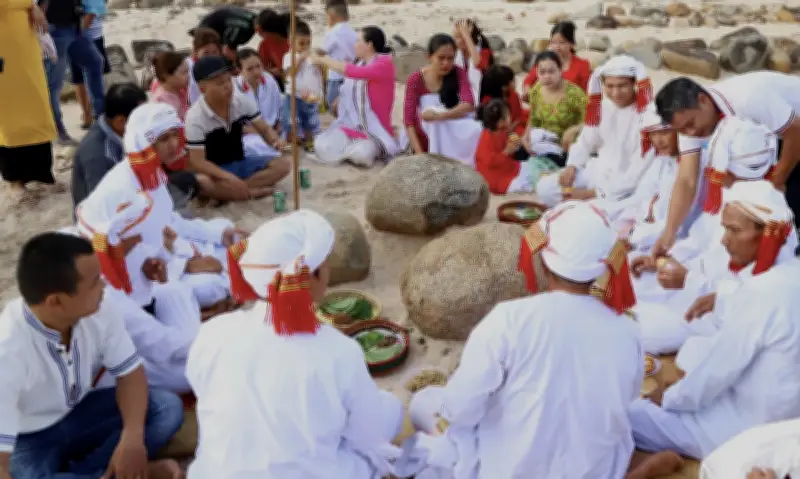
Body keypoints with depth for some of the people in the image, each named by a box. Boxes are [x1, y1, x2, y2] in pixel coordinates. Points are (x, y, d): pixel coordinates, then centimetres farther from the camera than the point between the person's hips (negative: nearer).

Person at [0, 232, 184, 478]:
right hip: (26, 440, -5)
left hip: (77, 414, 5)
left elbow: (130, 372, -6)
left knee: (168, 407, -14)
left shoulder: (99, 309, -19)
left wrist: (133, 437, -26)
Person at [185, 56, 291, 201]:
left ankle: (238, 189, -21)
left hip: (241, 163, 5)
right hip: (215, 170, -5)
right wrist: (228, 177, -39)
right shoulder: (195, 117, -20)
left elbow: (264, 129, 1)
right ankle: (254, 191, -23)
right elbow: (197, 161, -22)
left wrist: (276, 140, -25)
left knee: (283, 164, -14)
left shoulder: (242, 100, -8)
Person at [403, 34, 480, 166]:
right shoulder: (415, 80, -12)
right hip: (427, 138, -1)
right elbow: (408, 120, -17)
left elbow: (469, 105, -22)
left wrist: (439, 116, -38)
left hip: (454, 135, 1)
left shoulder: (458, 74, -8)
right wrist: (420, 155, -27)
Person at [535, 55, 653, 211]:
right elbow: (586, 141, 13)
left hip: (628, 186, -7)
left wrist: (595, 193, -23)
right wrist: (572, 167, -8)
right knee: (545, 188, -5)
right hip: (599, 172, 7)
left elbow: (640, 171, -22)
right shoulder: (603, 105, 0)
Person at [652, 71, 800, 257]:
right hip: (771, 136, 6)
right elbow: (686, 181, -21)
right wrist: (669, 234, -32)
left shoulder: (748, 100, -39)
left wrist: (776, 184, -15)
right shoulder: (690, 118, -17)